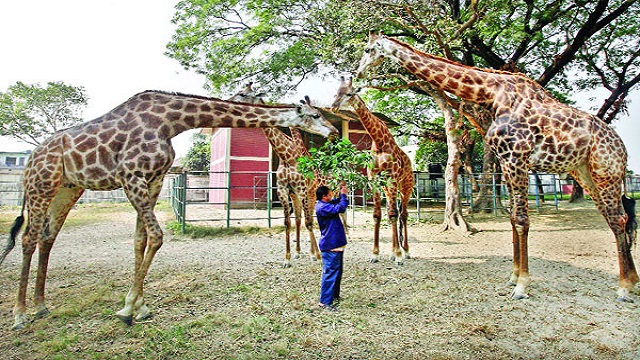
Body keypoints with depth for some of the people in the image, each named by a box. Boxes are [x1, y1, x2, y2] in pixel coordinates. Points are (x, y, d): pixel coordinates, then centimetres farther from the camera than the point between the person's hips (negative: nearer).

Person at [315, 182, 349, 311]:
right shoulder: (322, 207, -21)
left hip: (336, 244, 11)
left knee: (337, 271, 20)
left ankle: (334, 295, 34)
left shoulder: (328, 204, 10)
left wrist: (342, 193, 8)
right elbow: (341, 208, -25)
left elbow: (338, 202, 25)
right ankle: (325, 301, -1)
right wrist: (343, 194, -12)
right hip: (330, 246, -11)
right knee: (330, 272, -7)